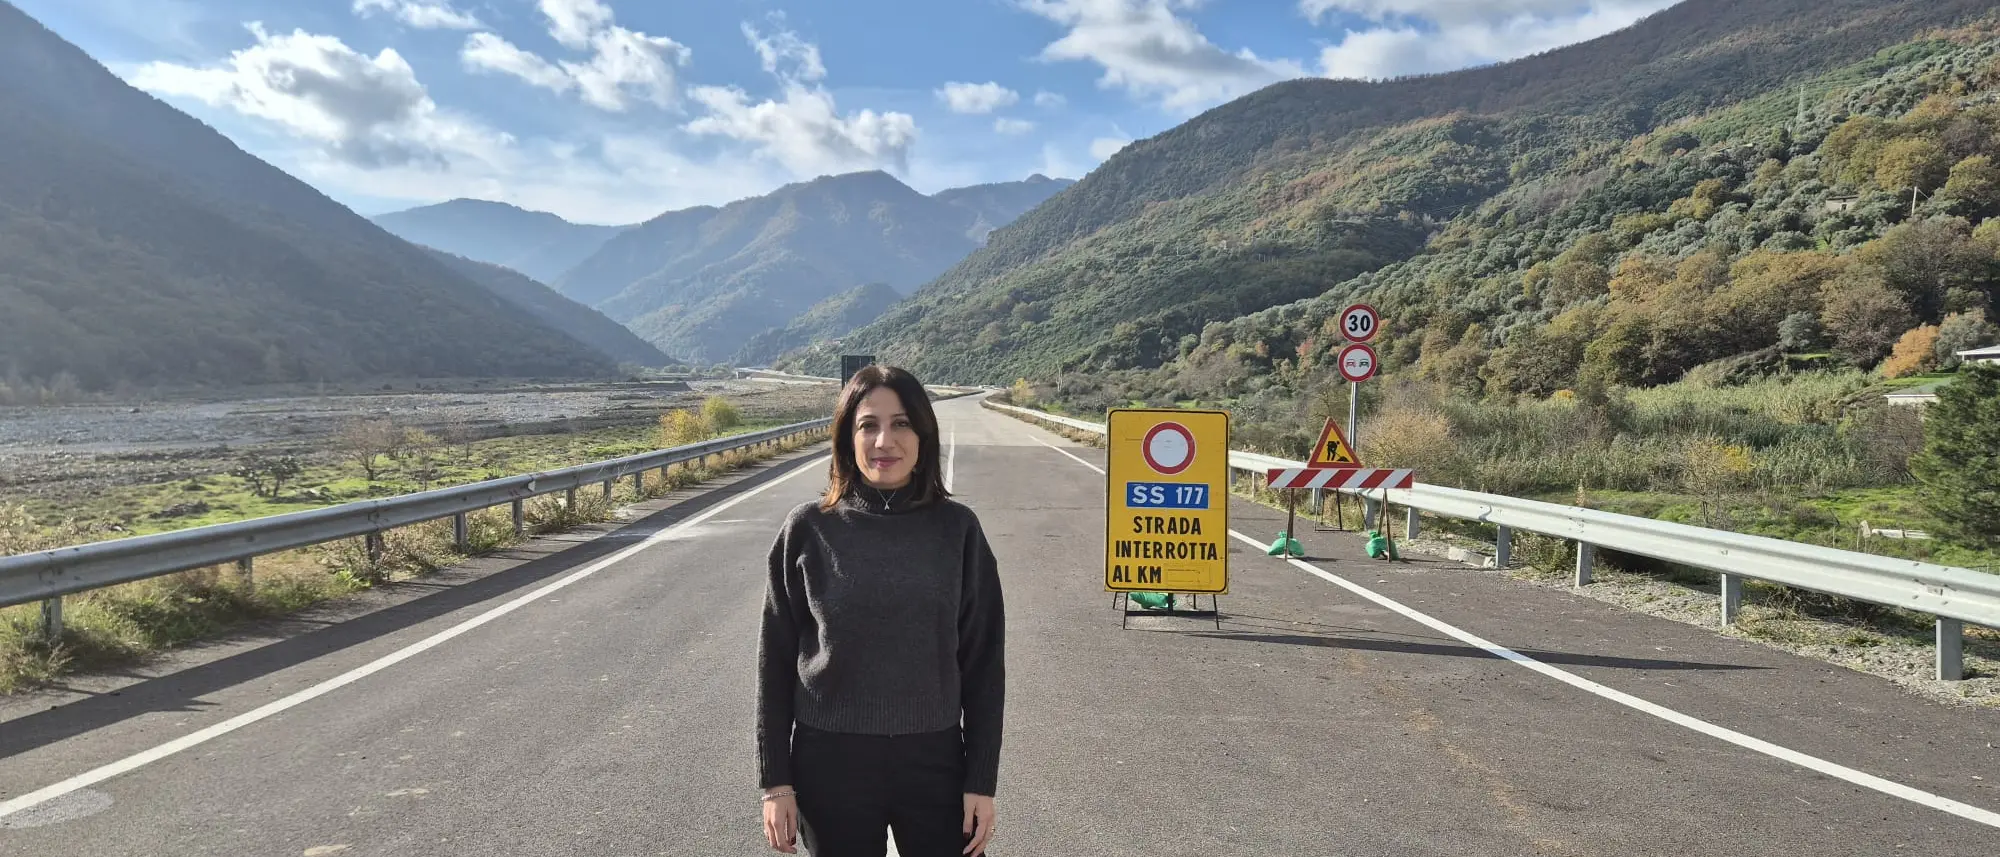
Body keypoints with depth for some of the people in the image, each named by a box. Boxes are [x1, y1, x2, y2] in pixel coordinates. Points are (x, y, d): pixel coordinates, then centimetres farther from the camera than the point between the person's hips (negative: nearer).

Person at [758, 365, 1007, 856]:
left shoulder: (956, 530, -4)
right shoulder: (809, 530, -5)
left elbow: (983, 662, 0)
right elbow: (775, 659, 0)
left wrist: (982, 780, -2)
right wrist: (775, 779, -2)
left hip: (934, 762, 1)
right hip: (830, 764, 0)